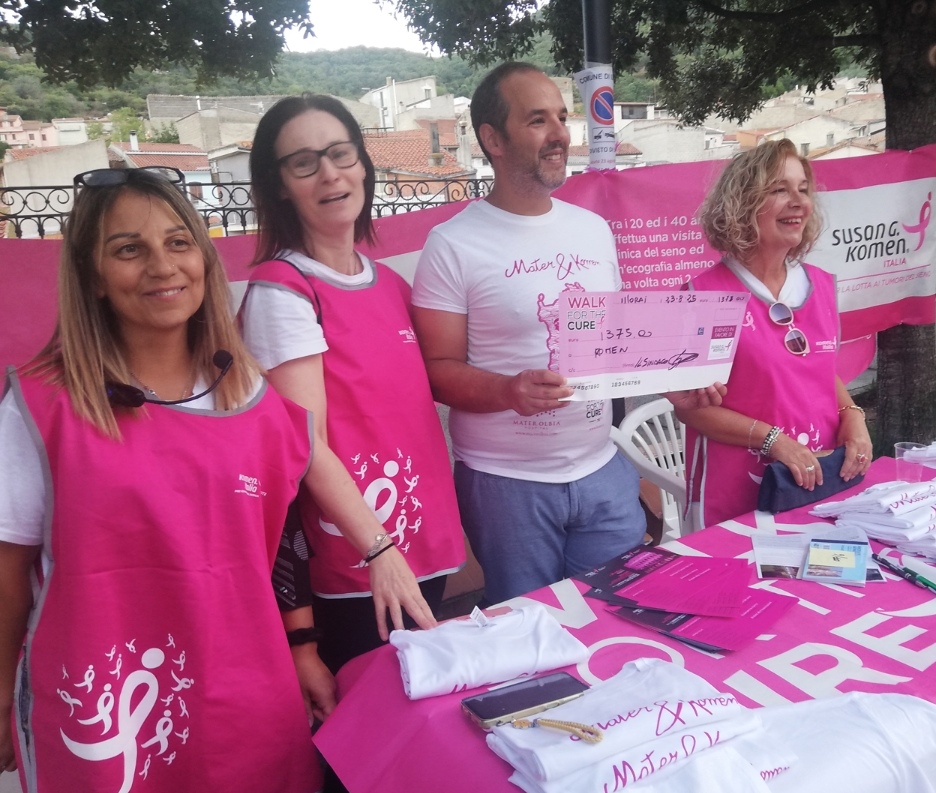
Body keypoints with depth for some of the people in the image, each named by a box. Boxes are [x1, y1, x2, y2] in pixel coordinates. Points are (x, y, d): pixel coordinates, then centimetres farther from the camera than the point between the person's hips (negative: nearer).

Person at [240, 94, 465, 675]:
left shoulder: (391, 282, 9)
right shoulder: (281, 290, -12)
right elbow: (309, 446, -17)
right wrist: (378, 548, -22)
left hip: (427, 543, 7)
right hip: (354, 569, -7)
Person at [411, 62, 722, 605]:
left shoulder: (594, 229, 9)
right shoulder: (453, 245, -9)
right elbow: (439, 369, -11)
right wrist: (509, 391, -28)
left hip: (603, 471, 5)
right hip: (507, 482, -4)